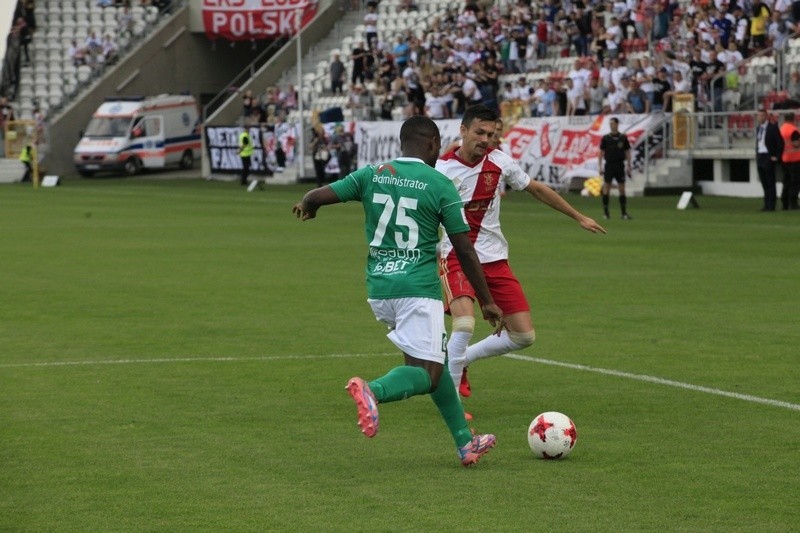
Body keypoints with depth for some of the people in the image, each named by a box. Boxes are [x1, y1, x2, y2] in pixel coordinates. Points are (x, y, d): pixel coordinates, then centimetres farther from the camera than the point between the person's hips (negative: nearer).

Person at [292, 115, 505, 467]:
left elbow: (315, 197, 2)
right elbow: (465, 252, -2)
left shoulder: (371, 175, 6)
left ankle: (465, 442, 21)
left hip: (378, 288, 6)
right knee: (426, 373, -7)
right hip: (418, 289, -6)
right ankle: (373, 391, -38)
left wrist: (306, 207, 28)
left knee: (431, 360, 20)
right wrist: (487, 302, 6)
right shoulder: (440, 185, -4)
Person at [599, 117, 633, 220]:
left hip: (620, 166, 0)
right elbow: (601, 152, 5)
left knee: (622, 188, 0)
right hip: (609, 165, 0)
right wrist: (600, 166, -1)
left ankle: (624, 212, 4)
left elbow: (627, 152, 7)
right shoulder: (605, 138, 3)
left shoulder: (623, 138, 4)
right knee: (606, 188, -2)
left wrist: (628, 166, 2)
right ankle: (605, 212, 4)